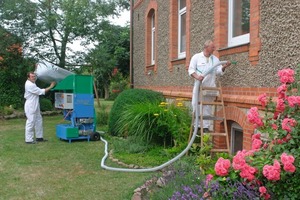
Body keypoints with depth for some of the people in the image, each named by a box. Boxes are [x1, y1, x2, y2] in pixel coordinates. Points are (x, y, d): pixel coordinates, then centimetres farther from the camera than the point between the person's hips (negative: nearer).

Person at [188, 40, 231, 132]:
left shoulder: (215, 59, 14)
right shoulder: (196, 57, 5)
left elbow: (218, 72, 10)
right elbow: (191, 70, -2)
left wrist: (224, 67, -10)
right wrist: (196, 76, -21)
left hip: (210, 88, 3)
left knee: (207, 108, 4)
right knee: (196, 106, -3)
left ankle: (206, 127, 10)